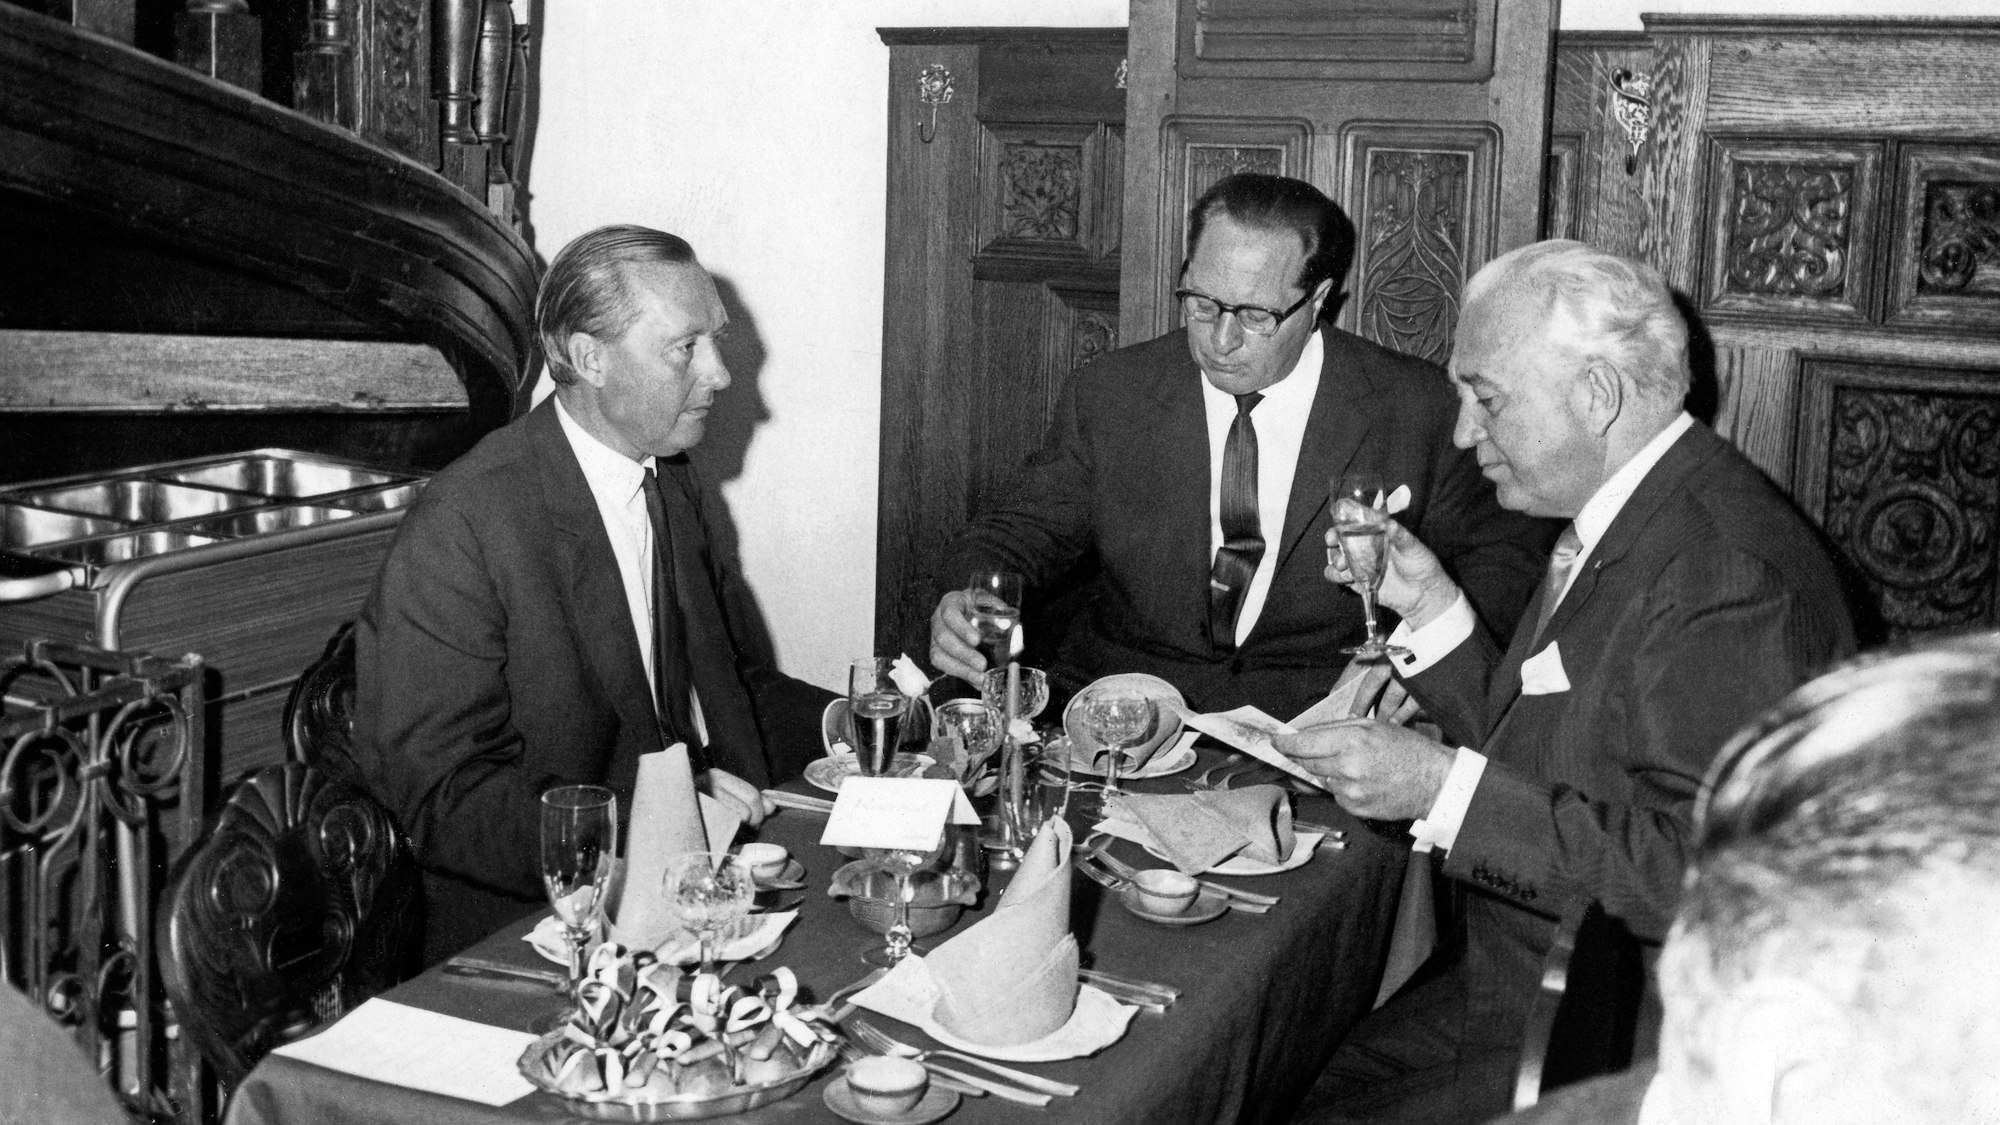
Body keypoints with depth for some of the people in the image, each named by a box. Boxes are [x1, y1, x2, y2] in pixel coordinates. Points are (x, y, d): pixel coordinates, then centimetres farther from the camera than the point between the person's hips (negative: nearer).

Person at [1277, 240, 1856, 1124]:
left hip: (1627, 1042, -8)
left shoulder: (1728, 571, -23)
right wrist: (1431, 606, 3)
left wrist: (1443, 788, -27)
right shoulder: (1607, 526, 9)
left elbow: (1696, 869, -27)